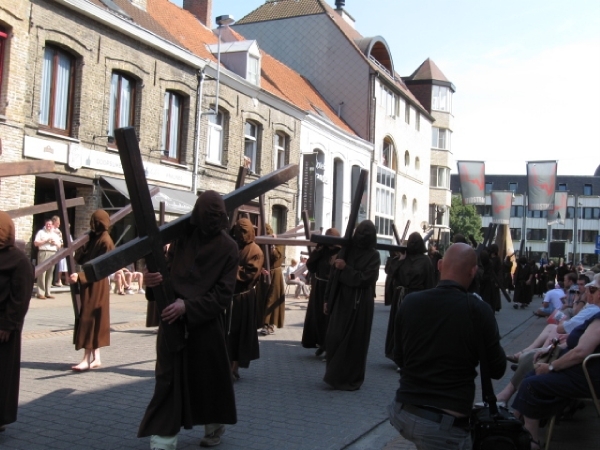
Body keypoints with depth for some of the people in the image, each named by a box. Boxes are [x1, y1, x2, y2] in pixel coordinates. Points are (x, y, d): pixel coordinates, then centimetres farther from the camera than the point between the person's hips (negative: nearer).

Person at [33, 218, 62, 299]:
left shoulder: (55, 234, 23)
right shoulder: (41, 232, 9)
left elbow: (59, 246, 23)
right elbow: (36, 243, -1)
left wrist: (55, 243, 1)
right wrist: (45, 241, -10)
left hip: (53, 254, 4)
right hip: (43, 253, -4)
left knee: (50, 274, 2)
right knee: (42, 273, -10)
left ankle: (48, 293, 5)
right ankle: (40, 293, -11)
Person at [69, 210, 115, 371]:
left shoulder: (105, 241, -15)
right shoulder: (94, 237, 11)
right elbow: (82, 258, 13)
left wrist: (79, 275, -23)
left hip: (96, 285, -9)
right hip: (89, 283, 9)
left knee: (89, 318, -6)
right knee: (92, 319, 10)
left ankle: (87, 359, -2)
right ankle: (95, 358, 16)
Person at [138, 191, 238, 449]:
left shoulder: (228, 248, -8)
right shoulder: (181, 238, 2)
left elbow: (223, 294, -12)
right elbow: (168, 270, 8)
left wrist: (188, 306, -23)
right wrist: (154, 281, -16)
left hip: (206, 324, -2)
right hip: (173, 320, 2)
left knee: (210, 378, 11)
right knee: (168, 381, -1)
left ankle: (214, 427, 35)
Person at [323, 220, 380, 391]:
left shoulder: (373, 256, -4)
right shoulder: (346, 250, 6)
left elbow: (365, 279, -14)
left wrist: (345, 268, -16)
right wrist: (328, 299, 7)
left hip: (360, 304, -4)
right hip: (341, 301, 4)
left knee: (354, 342, 2)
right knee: (334, 338, 3)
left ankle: (350, 378, 15)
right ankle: (335, 375, 21)